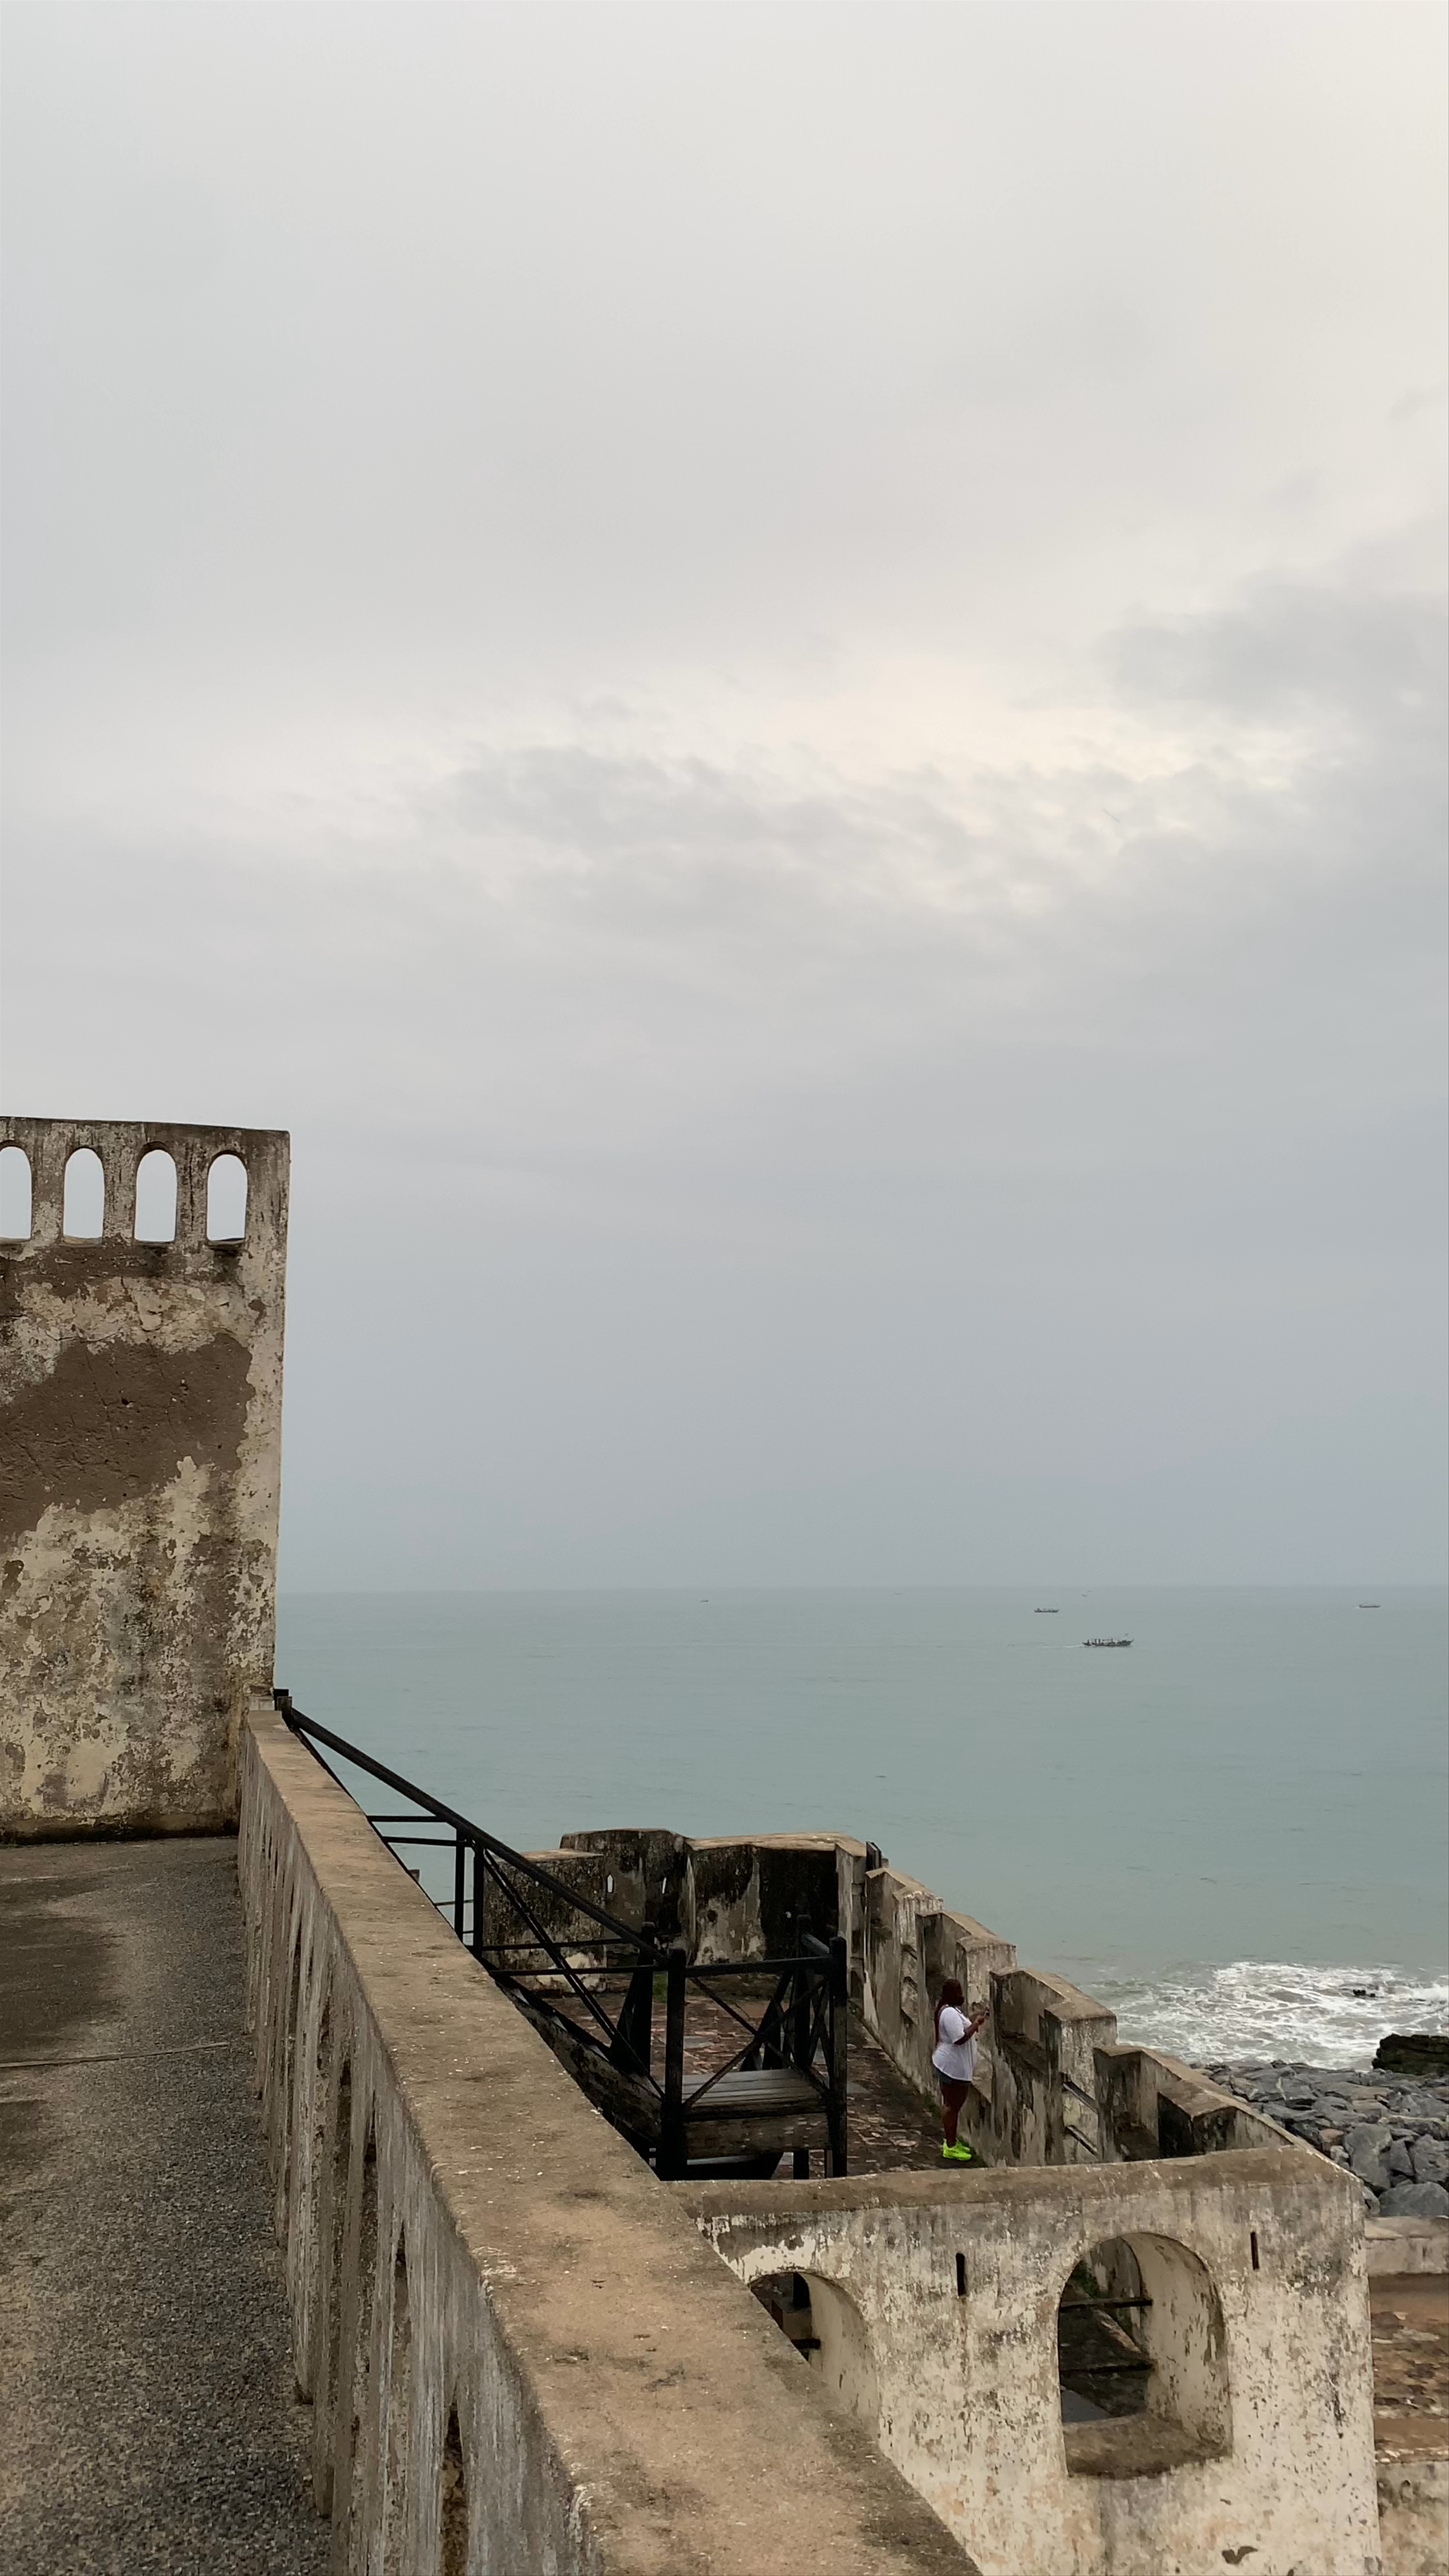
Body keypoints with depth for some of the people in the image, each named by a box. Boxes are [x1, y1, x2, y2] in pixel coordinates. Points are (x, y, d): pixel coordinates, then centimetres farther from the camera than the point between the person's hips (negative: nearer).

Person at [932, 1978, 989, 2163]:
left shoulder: (953, 2010, 9)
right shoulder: (950, 2014, -25)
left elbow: (961, 2025, 23)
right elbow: (960, 2039, -29)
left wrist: (976, 2015, 12)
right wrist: (977, 2023, -20)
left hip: (956, 2066, 11)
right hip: (951, 2066, -11)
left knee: (954, 2103, 19)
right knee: (952, 2105, -1)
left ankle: (952, 2141, 30)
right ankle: (950, 2148, 8)